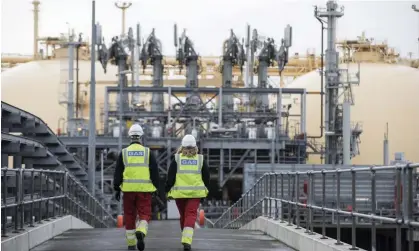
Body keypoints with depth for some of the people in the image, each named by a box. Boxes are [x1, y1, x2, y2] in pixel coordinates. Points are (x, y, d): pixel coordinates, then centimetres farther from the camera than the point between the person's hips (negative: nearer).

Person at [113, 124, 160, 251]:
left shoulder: (124, 153, 3)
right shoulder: (148, 152, 2)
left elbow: (117, 173, 3)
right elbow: (154, 172, 3)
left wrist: (117, 189, 7)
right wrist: (155, 188, 11)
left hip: (128, 189, 1)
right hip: (145, 189, -1)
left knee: (129, 216, 10)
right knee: (145, 214, 3)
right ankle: (141, 232, -27)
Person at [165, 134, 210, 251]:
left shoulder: (177, 158, -1)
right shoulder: (200, 159, 3)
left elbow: (170, 176, -3)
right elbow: (206, 176, 10)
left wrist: (168, 191, 5)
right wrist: (206, 189, 24)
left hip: (180, 193, 0)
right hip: (195, 193, 0)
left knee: (183, 215, 16)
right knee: (191, 215, -5)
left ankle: (186, 239, 28)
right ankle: (187, 241, -23)